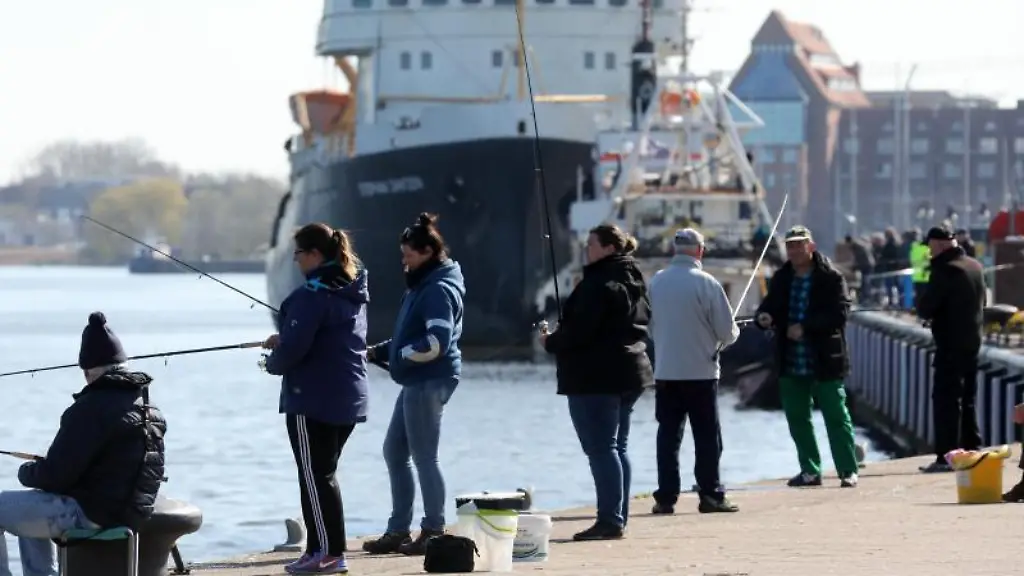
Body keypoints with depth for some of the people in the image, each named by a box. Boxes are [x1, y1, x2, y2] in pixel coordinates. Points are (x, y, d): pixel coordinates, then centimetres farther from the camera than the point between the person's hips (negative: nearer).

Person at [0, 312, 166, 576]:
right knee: (29, 509, 32)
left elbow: (54, 475, -19)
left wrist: (26, 472, 4)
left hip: (88, 514, -10)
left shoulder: (92, 408, -21)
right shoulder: (148, 406, 8)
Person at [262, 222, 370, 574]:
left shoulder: (311, 295, -17)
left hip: (313, 399, -9)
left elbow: (294, 347, -22)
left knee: (314, 475, -2)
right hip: (349, 398, 9)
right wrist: (284, 341, 14)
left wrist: (274, 363, -1)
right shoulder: (353, 292, 11)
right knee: (324, 473, 16)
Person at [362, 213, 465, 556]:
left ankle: (434, 532, 3)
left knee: (424, 457, -5)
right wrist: (379, 351, 10)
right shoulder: (423, 285, 16)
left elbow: (437, 341, -24)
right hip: (417, 382, 11)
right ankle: (398, 531, 19)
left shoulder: (438, 290, -15)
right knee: (394, 452, 14)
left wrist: (400, 354, -15)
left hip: (429, 382, -11)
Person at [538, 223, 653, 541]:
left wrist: (551, 342, -2)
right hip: (628, 374, 10)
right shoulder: (634, 281, 14)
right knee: (616, 447, 14)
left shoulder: (600, 283, -17)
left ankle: (610, 520, -11)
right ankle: (618, 518, 16)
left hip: (595, 377, -10)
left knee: (601, 448, -8)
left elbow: (580, 330, -22)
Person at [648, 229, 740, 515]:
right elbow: (727, 331, -9)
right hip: (701, 371, -4)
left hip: (665, 372, 4)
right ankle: (711, 495, 5)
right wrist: (724, 338, 14)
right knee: (707, 437, 5)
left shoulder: (656, 282, 0)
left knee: (668, 435, 8)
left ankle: (666, 497, 6)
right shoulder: (706, 283, -12)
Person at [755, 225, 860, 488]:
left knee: (836, 417, -1)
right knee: (797, 418, 11)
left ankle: (848, 471, 4)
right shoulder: (781, 279, 10)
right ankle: (810, 471, 21)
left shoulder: (830, 278, -8)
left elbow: (839, 314, -16)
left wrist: (805, 327, -22)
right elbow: (769, 306, 11)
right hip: (791, 363, 6)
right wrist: (763, 316, -13)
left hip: (825, 362, -6)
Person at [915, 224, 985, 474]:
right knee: (967, 399, 17)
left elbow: (924, 309, -18)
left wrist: (925, 310, 3)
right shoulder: (975, 266, 9)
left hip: (950, 345, -8)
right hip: (973, 341, 8)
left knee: (945, 400, -6)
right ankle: (973, 450, 21)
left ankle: (945, 457, -9)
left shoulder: (945, 270, -17)